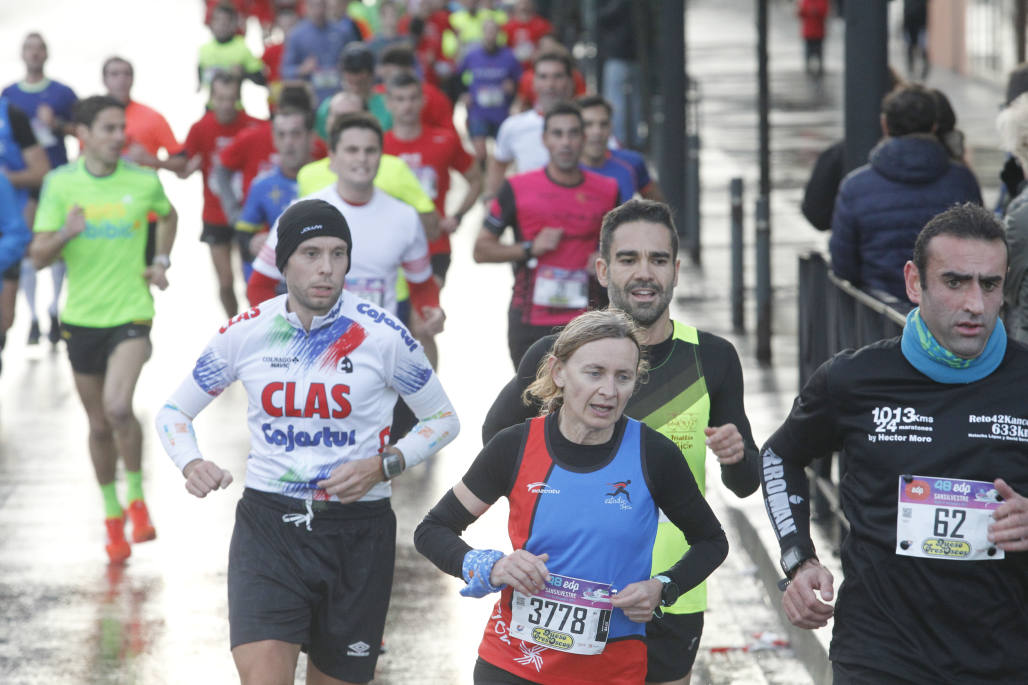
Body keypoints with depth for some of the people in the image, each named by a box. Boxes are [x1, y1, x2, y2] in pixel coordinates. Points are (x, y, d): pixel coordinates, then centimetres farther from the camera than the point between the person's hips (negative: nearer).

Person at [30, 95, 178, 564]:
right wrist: (65, 234, -25)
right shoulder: (60, 183, -3)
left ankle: (136, 498, -2)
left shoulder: (143, 182, -3)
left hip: (131, 313, -2)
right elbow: (39, 257, -5)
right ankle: (113, 516, 28)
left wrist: (161, 262, 7)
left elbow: (168, 216, 21)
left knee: (118, 406, -24)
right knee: (99, 424, 11)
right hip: (81, 317, 2)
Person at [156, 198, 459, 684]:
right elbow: (174, 411, 12)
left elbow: (443, 419, 6)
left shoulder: (382, 335, -6)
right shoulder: (246, 333, 0)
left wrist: (383, 465, -12)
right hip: (268, 525, 0)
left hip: (358, 532, 0)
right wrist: (191, 464, -10)